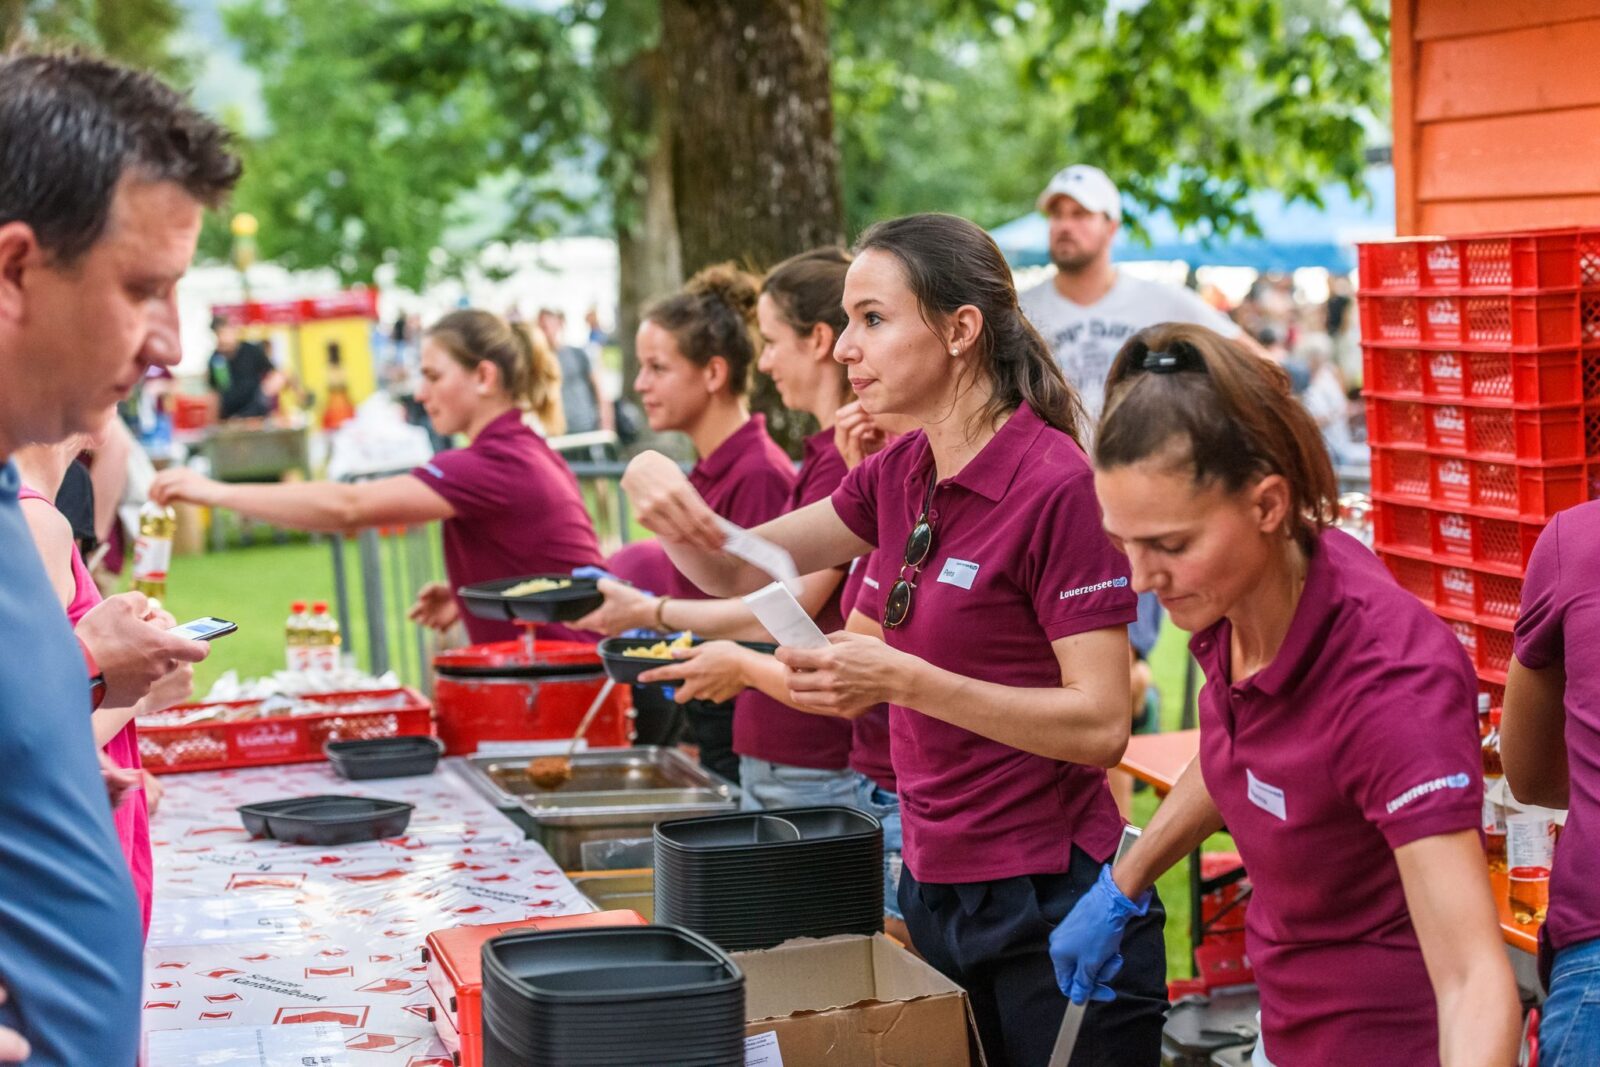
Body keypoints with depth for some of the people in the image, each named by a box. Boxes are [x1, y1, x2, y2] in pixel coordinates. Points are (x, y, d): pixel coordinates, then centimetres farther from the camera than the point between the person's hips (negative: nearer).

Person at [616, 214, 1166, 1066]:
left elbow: (1101, 724, -20)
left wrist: (903, 679, -27)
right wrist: (654, 484, -7)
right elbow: (735, 571, 13)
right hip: (936, 892, 7)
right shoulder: (903, 474, 6)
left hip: (1051, 906, -7)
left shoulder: (1055, 485, -17)